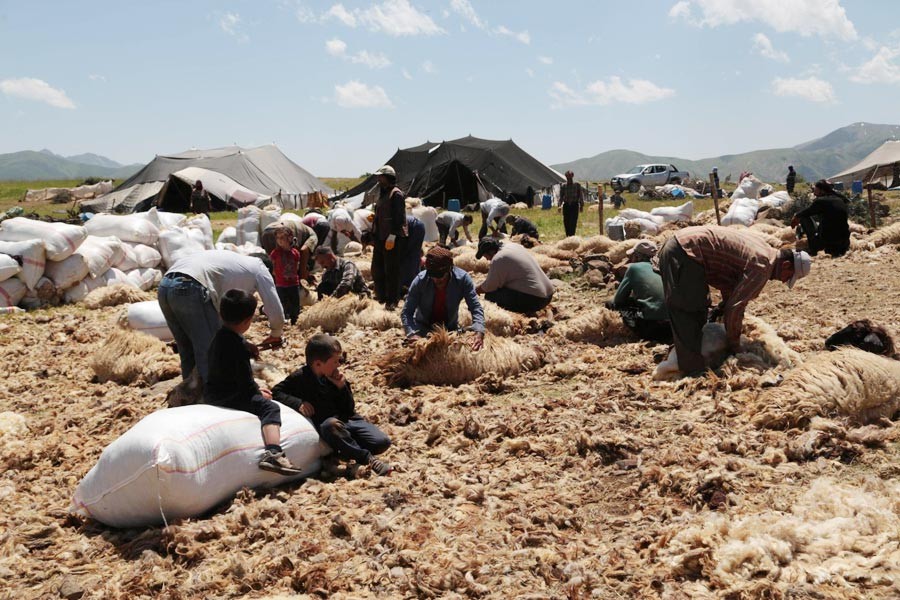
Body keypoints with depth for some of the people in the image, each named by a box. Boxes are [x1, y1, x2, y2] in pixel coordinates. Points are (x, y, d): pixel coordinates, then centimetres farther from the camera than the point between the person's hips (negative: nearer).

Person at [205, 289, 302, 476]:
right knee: (270, 408, -24)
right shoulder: (237, 347, -21)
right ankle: (273, 453, -45)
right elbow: (245, 380, -17)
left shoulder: (220, 335, 8)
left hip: (211, 393, 10)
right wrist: (259, 393, 0)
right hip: (228, 396, -10)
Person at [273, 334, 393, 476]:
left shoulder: (336, 378, 10)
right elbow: (277, 392, -3)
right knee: (331, 425, -43)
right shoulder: (300, 378, -2)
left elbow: (349, 410, 8)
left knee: (382, 442, -15)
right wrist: (298, 402, -19)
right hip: (324, 423, -4)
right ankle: (366, 458, -31)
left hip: (347, 420, 4)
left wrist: (342, 387, -8)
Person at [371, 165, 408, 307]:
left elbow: (398, 217, -17)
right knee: (377, 268, 14)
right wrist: (374, 236, 21)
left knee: (391, 270, -5)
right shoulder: (382, 193, 19)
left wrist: (392, 236, -22)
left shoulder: (396, 194, -11)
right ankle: (381, 297, 25)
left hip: (393, 239, -10)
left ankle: (392, 300, 2)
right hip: (380, 237, 10)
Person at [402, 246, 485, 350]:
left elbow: (476, 308, -22)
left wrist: (479, 332, -41)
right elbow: (406, 312, -20)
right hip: (423, 328, -1)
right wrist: (412, 334, -40)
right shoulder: (420, 280, -23)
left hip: (450, 328, 1)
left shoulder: (463, 278, -22)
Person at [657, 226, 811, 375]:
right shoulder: (761, 267, -15)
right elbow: (735, 307, -14)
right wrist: (734, 344, -1)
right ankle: (694, 370, -7)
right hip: (685, 253, -11)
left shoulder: (762, 248, 14)